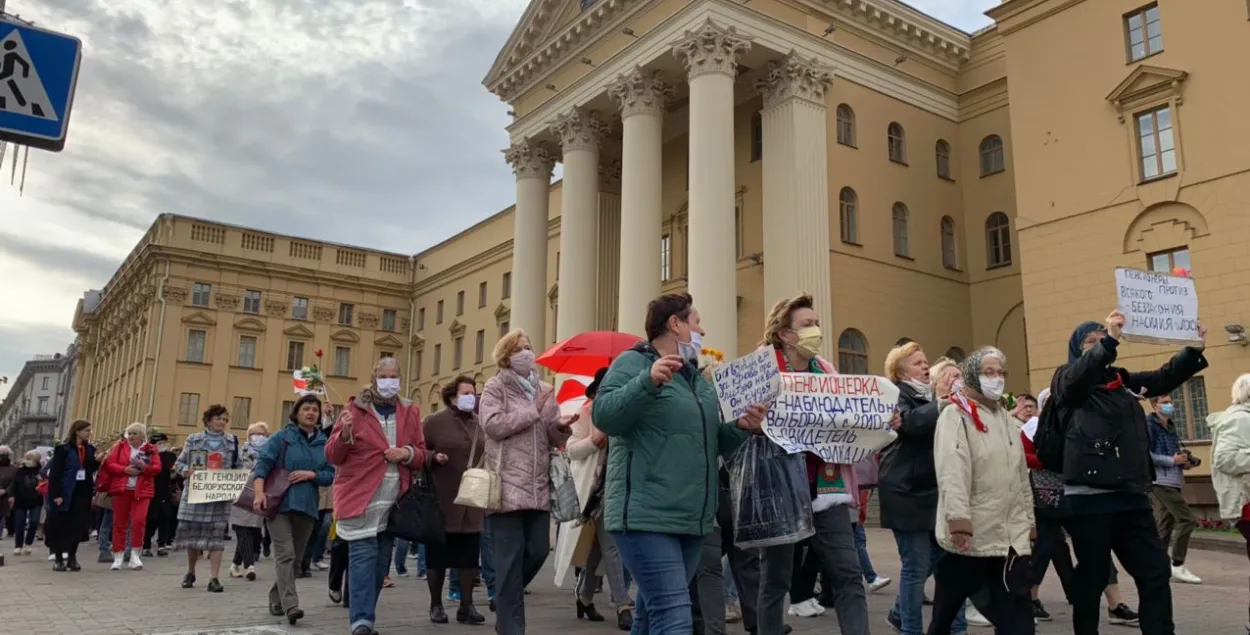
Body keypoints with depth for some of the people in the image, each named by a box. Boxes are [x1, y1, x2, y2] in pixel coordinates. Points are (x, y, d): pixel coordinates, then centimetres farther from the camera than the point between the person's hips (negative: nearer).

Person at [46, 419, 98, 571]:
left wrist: (97, 461, -7)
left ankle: (72, 557, 14)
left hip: (83, 492, 4)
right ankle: (58, 559, 11)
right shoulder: (63, 448, -7)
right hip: (66, 492, -4)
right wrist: (56, 494, -15)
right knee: (61, 526, 2)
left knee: (78, 525, 4)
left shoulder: (90, 449, 9)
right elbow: (55, 473, -9)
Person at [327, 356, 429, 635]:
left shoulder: (410, 412, 11)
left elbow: (421, 457, 11)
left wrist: (408, 453, -11)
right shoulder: (355, 408, 1)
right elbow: (332, 456, -2)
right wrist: (345, 435, -21)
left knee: (381, 561, 9)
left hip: (395, 500, 4)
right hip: (361, 496, -4)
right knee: (363, 556, -11)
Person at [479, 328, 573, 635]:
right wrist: (533, 410, -12)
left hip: (538, 486, 5)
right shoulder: (495, 387, 1)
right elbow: (492, 425, -15)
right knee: (510, 558, -2)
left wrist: (561, 427, -9)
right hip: (507, 485, -5)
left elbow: (554, 439, 14)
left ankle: (505, 599, 32)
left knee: (539, 549, 6)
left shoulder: (545, 389, 14)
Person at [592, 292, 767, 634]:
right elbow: (603, 415, -18)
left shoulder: (698, 378, 19)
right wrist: (648, 381, -30)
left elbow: (714, 442, 22)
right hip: (647, 516, -8)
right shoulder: (633, 362, -5)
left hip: (692, 518, 8)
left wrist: (742, 427, 2)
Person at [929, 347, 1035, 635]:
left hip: (1011, 537, 6)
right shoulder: (955, 414, -8)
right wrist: (959, 522, -27)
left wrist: (1027, 521, 17)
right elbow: (952, 472, -19)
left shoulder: (1008, 420, 16)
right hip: (968, 536, -6)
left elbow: (1022, 477, 20)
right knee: (946, 610, 9)